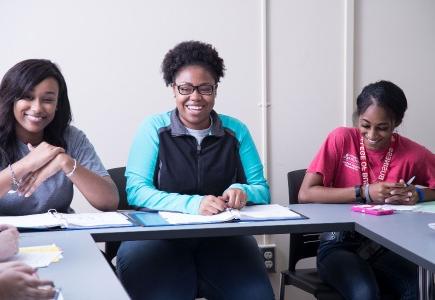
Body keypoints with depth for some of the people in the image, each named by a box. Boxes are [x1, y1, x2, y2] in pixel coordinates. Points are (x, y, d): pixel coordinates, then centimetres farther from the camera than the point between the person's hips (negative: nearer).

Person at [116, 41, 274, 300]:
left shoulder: (236, 130, 10)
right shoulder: (154, 128, 2)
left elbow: (262, 190, 12)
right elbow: (136, 190, -8)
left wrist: (242, 191, -14)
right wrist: (192, 204, -23)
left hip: (223, 237, 2)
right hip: (161, 235, -2)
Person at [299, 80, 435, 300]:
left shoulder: (413, 154, -2)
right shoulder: (342, 139, -6)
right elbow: (305, 194, -12)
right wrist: (364, 192, -19)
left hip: (385, 248, 2)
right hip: (340, 245, -2)